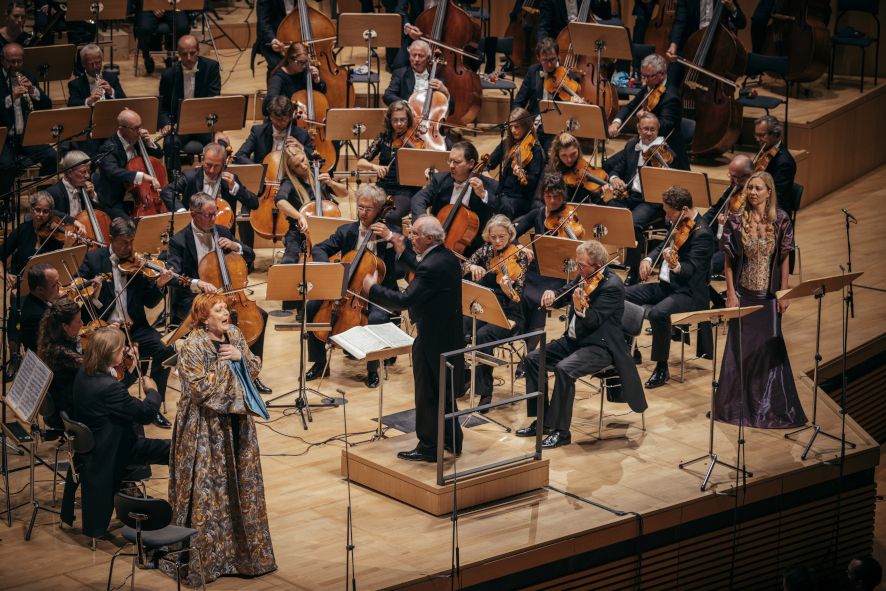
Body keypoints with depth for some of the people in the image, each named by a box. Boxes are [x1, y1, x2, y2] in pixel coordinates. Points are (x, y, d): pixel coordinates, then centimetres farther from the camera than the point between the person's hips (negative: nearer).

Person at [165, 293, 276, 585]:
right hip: (205, 427, -7)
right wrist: (224, 362, -19)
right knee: (206, 489, -1)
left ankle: (241, 545, 27)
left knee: (243, 481, 13)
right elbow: (199, 388, -23)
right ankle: (203, 555, 9)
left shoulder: (233, 334, 4)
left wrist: (241, 356, -12)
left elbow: (255, 368, 8)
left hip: (237, 420, 7)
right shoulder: (193, 347, -17)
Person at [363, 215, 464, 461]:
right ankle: (451, 440, 32)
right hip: (451, 336, 10)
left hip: (433, 341, -10)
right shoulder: (447, 257, 3)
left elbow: (404, 300, -28)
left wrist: (373, 289, -16)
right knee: (444, 391, 21)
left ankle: (428, 447, 13)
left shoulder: (432, 266, -26)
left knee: (427, 394, 3)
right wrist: (403, 253, 18)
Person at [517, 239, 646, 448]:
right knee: (533, 359, -1)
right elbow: (564, 291, 17)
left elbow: (594, 321, -26)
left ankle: (561, 432, -19)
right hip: (574, 340, 9)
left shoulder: (612, 286, -19)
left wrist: (580, 309, -47)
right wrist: (552, 294, -6)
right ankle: (542, 420, 7)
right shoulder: (584, 276, 5)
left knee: (564, 369, -31)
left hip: (600, 346, -9)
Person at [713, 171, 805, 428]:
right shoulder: (736, 221, -3)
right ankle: (740, 405, 15)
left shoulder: (780, 221, -2)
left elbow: (784, 259, 1)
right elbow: (729, 260, -1)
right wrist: (730, 293, -7)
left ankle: (771, 406, 12)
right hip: (743, 293, 0)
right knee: (741, 347, 4)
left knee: (770, 347, 2)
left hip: (768, 294, 0)